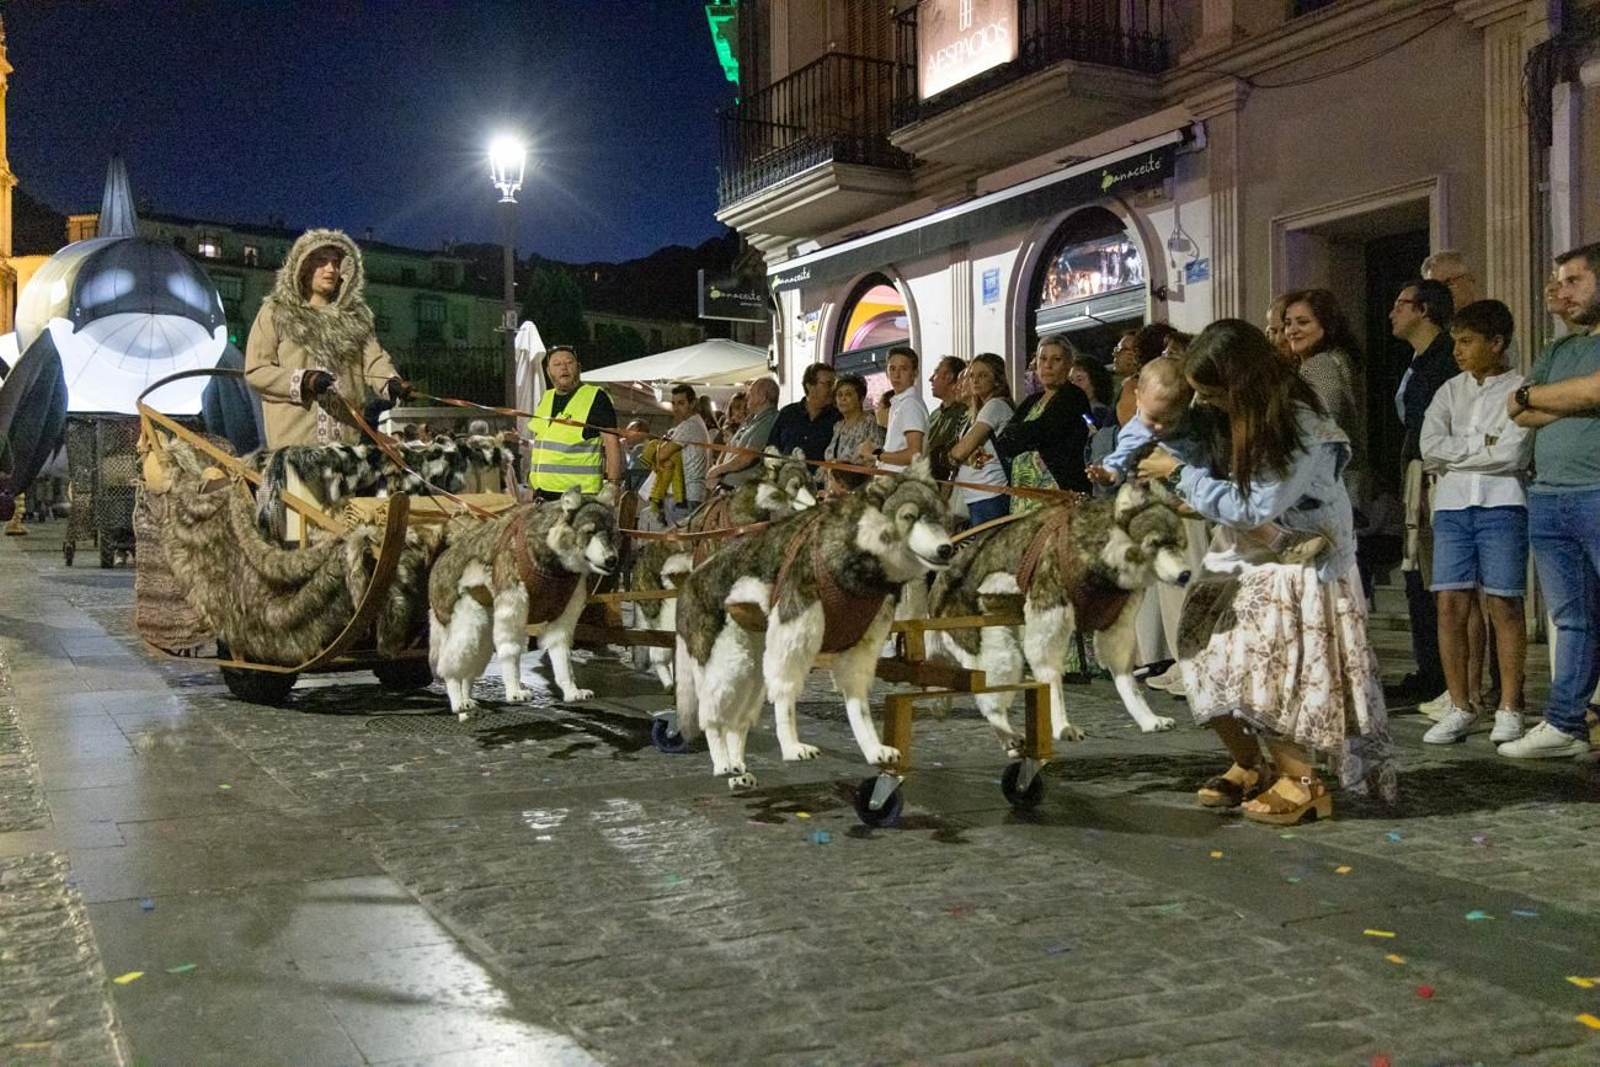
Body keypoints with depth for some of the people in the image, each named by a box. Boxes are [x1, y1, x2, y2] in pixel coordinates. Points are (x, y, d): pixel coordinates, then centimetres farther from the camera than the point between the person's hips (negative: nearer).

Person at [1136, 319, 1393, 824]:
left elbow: (1252, 509, -22)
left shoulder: (1299, 424, -22)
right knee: (1208, 665, 2)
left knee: (1256, 670, -18)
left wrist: (1181, 474, -16)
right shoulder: (1239, 417, 1)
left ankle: (1301, 782, -3)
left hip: (1296, 566, -8)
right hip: (1241, 560, 8)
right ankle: (1249, 767, 19)